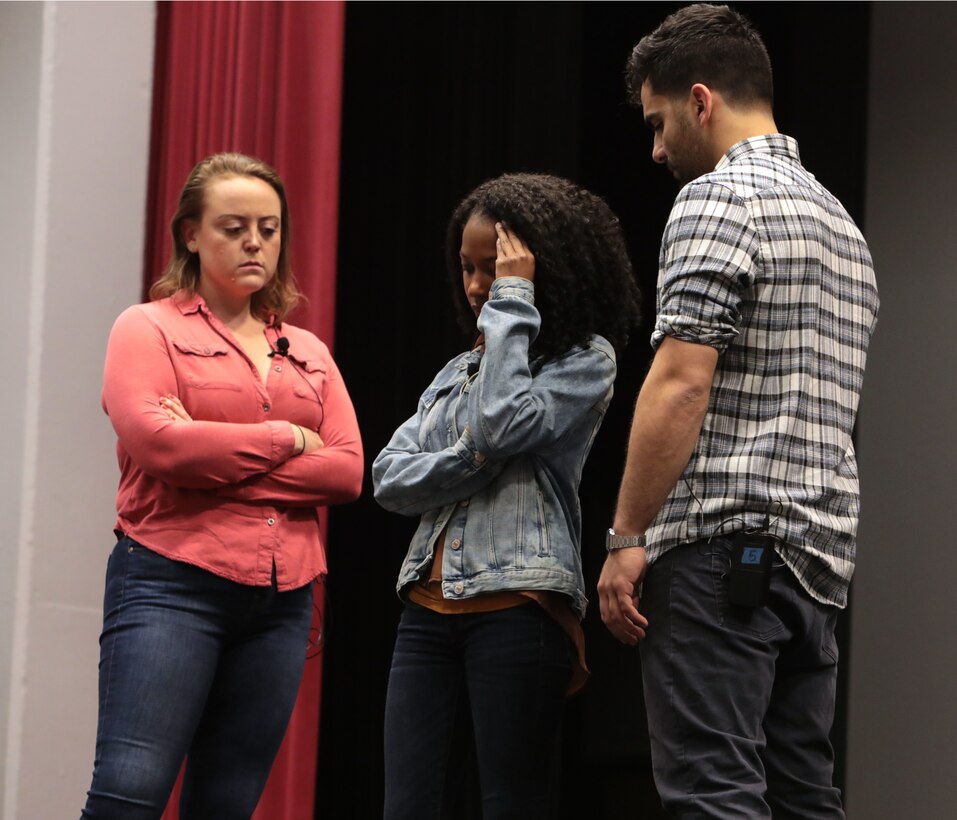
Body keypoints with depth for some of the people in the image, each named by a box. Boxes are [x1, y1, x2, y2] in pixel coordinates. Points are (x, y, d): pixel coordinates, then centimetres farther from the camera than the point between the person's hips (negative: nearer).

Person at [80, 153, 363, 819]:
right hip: (173, 587, -5)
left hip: (281, 601, 5)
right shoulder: (150, 328, 5)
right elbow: (156, 440, -13)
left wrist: (214, 456, -7)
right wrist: (287, 439, -4)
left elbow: (349, 471, 4)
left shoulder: (308, 352, 18)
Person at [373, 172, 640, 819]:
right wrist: (473, 462, -8)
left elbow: (504, 425, -16)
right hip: (430, 607, 6)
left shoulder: (586, 359, 2)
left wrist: (513, 303, -8)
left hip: (517, 609, -6)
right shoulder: (460, 370, 20)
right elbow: (389, 477, 10)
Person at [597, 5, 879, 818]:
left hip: (724, 545, -9)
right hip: (817, 553, 9)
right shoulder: (840, 221, 22)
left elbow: (680, 383, -16)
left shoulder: (719, 199, -6)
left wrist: (626, 539, -13)